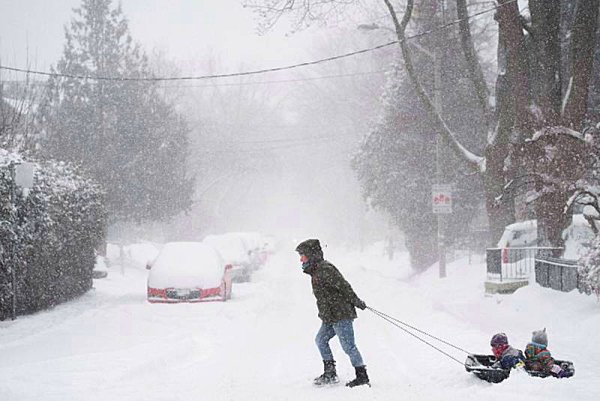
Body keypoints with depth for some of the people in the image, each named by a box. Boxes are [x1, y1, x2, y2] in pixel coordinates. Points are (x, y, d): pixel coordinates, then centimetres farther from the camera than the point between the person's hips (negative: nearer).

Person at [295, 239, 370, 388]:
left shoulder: (324, 269, -17)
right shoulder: (316, 270, 16)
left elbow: (343, 285, -20)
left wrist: (356, 301, -17)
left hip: (340, 315, -11)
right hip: (330, 316, 11)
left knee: (348, 346, -8)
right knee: (321, 339, 17)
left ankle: (362, 376, -4)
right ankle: (330, 373, 22)